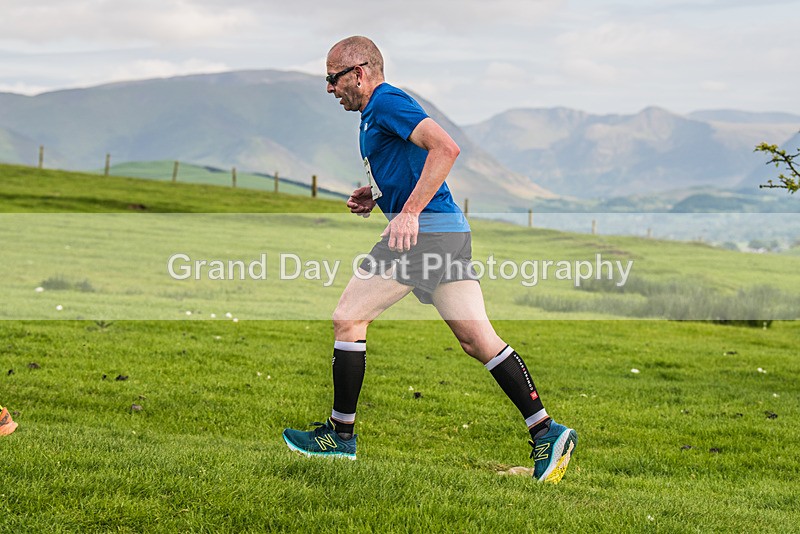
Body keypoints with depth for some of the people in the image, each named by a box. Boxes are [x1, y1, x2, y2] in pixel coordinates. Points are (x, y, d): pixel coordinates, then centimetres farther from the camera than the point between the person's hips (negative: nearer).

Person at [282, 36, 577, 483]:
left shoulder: (386, 103, -8)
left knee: (348, 319, 0)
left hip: (422, 231, -10)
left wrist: (410, 211, -25)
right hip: (452, 231, 10)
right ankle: (546, 431, 0)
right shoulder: (377, 112, 23)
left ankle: (341, 434, 8)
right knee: (479, 340, 5)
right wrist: (376, 195, 20)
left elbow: (446, 147, -22)